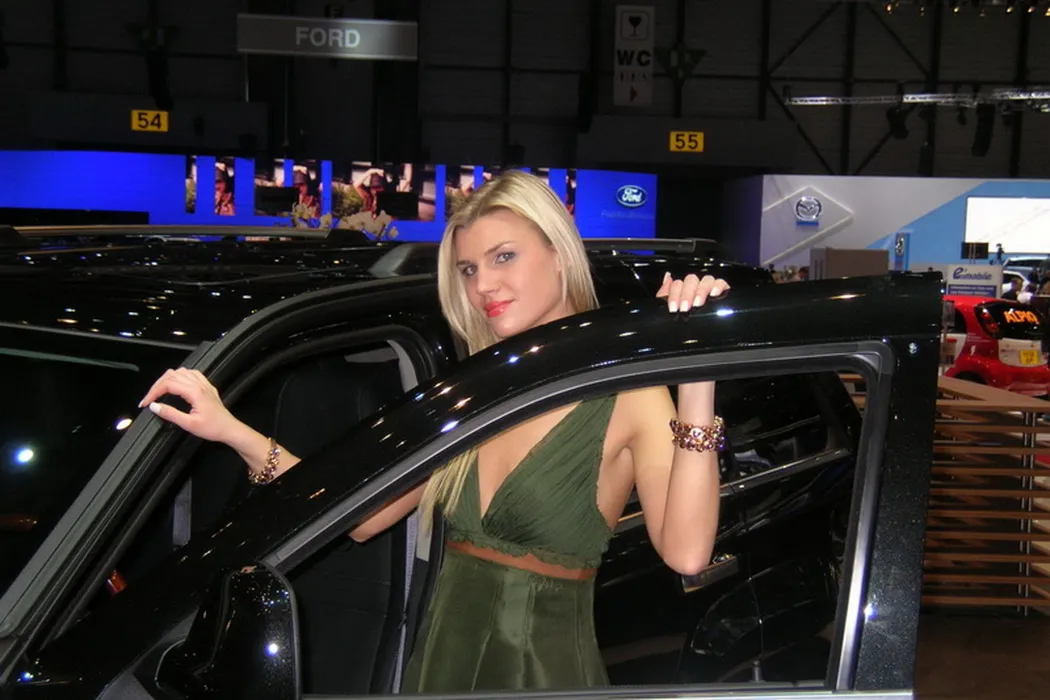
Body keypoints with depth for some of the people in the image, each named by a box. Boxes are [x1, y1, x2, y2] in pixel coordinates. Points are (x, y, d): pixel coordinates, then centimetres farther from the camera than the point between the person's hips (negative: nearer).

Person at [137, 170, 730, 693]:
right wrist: (231, 430, -6)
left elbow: (686, 554, -27)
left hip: (547, 671, -5)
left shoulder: (628, 397, -11)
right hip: (442, 662, 5)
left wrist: (696, 381, -32)